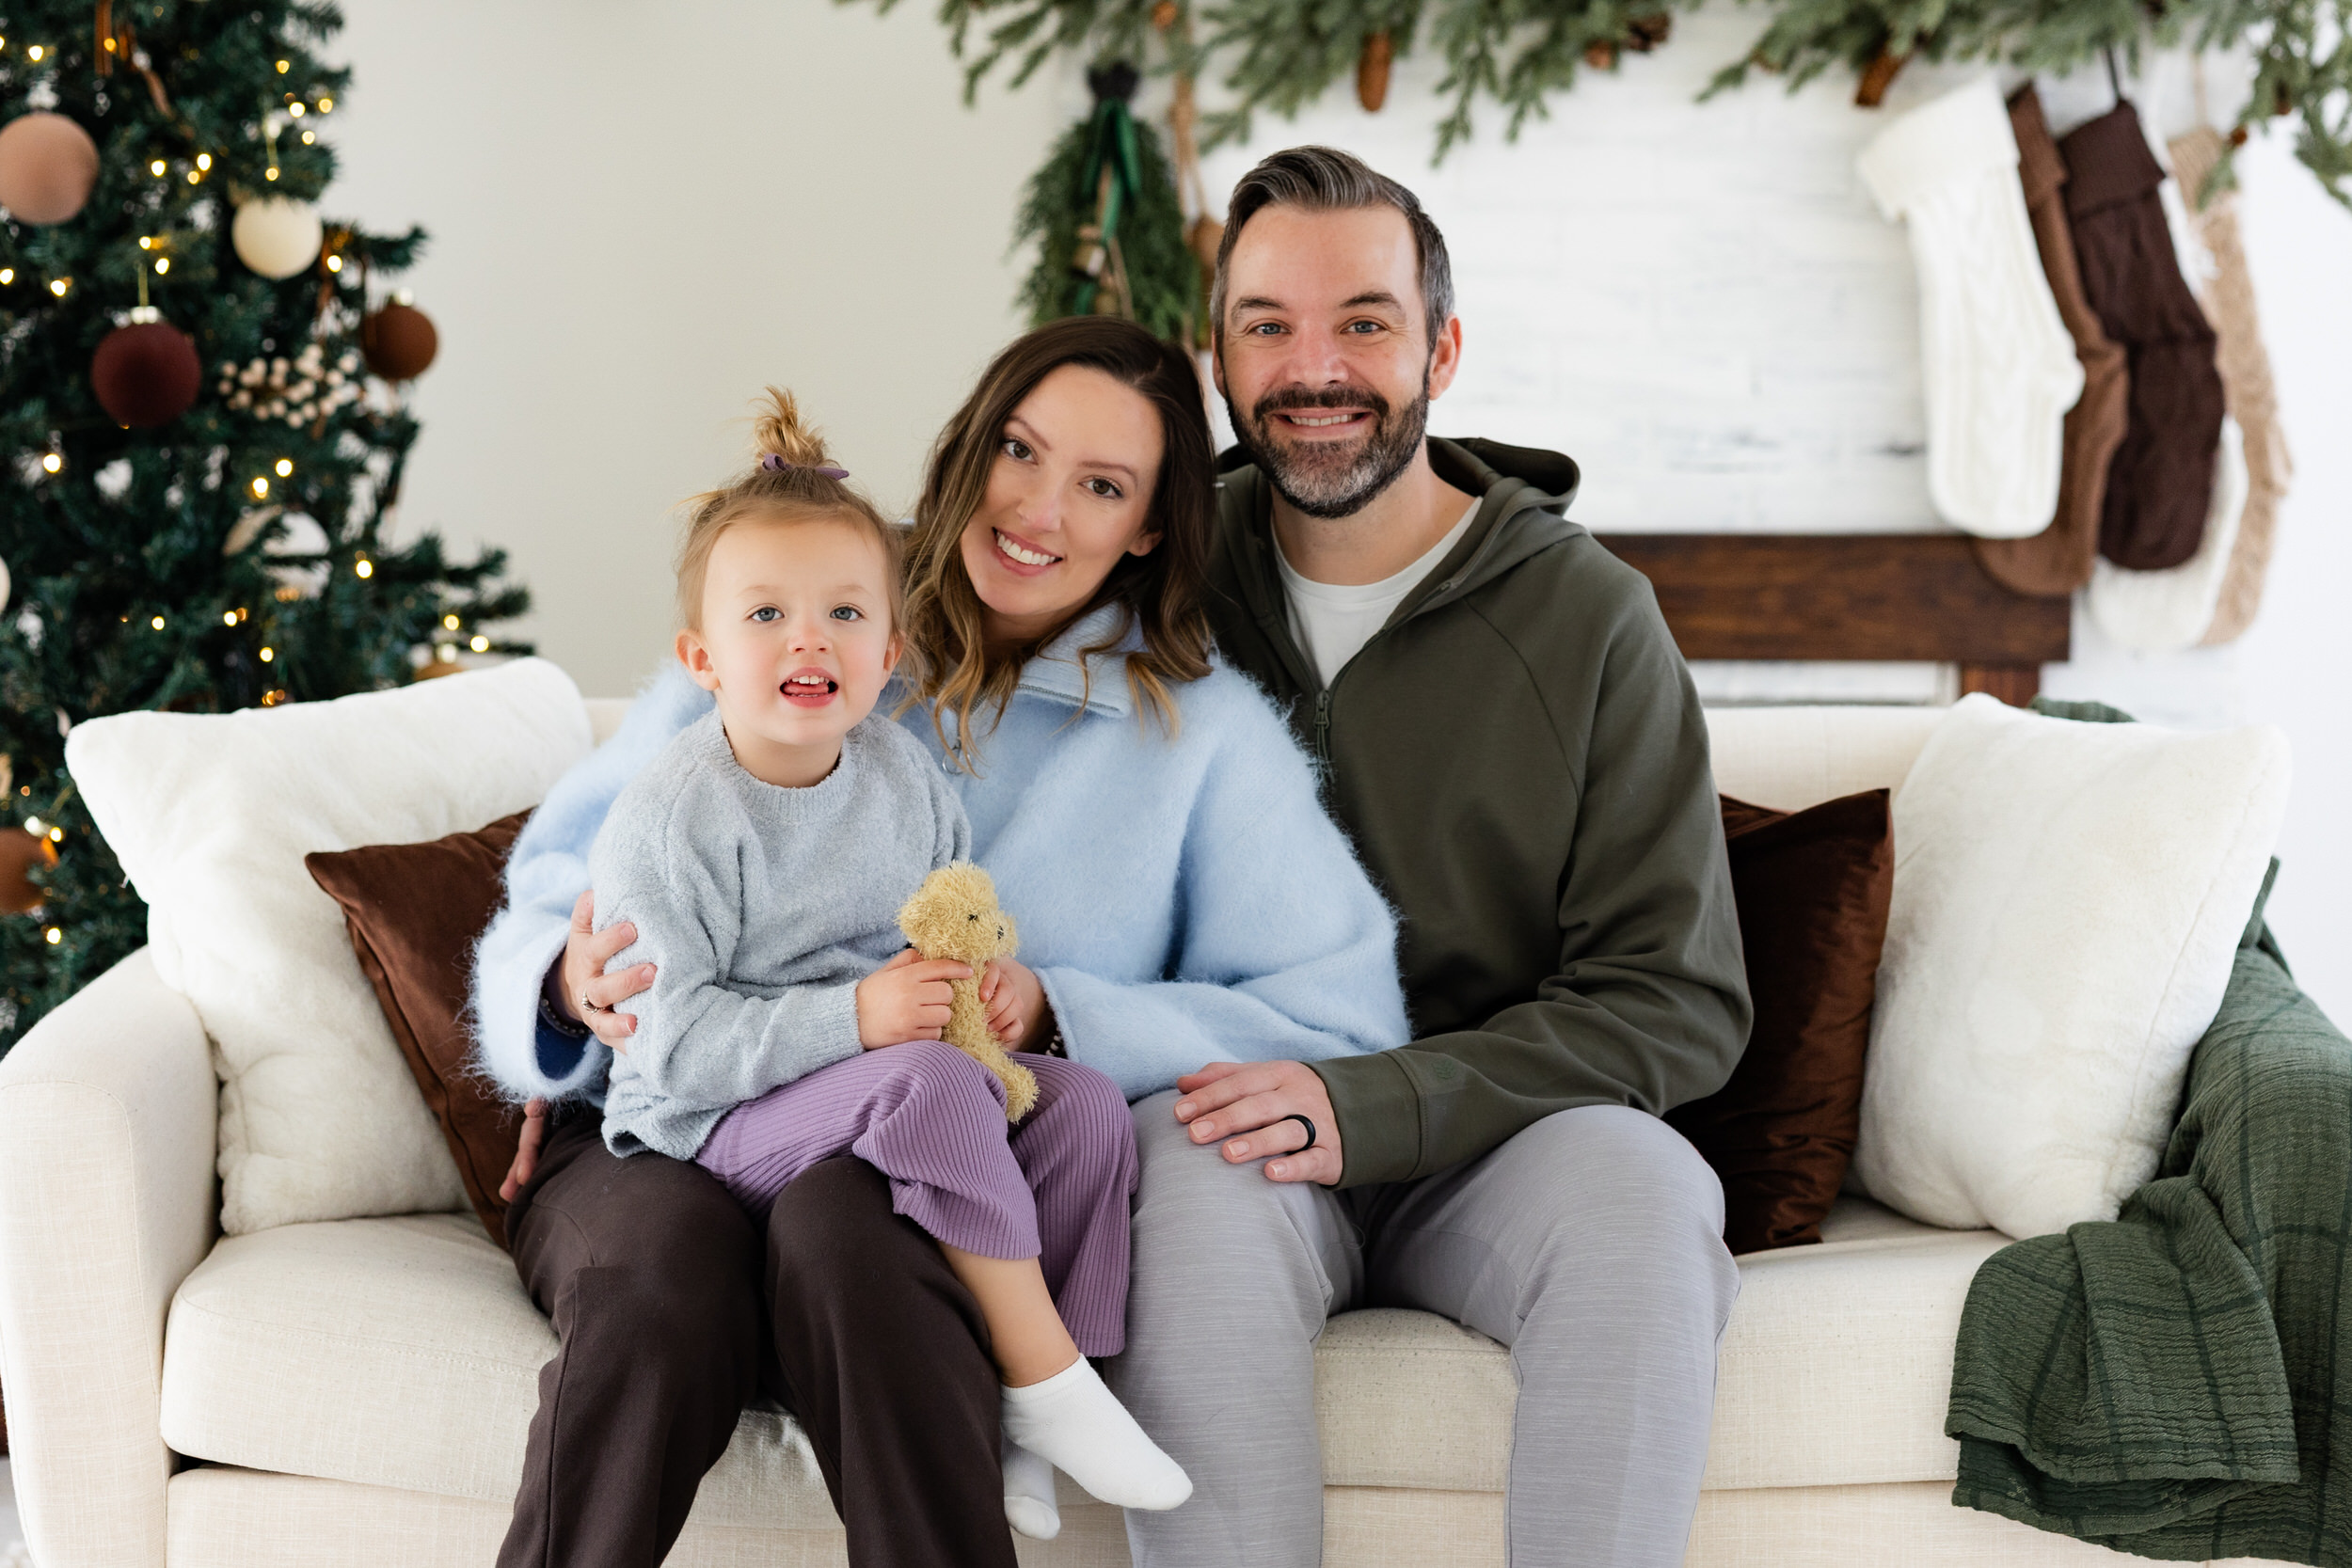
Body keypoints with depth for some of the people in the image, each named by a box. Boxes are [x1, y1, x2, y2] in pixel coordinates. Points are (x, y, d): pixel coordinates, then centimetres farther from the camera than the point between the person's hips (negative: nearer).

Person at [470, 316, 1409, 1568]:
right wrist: (572, 983, -8)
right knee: (664, 1248, -36)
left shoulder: (1203, 734, 12)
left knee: (841, 1223, -38)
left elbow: (1344, 1022, 2)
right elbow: (557, 880, 18)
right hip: (664, 1139, 1)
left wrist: (1053, 1015, -10)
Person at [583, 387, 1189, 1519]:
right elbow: (671, 1047, -21)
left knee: (1085, 1102, -13)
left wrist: (1006, 980, -5)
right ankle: (1047, 1380, -23)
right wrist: (852, 1020, -29)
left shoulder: (901, 772, 6)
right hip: (715, 1130, -7)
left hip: (874, 1097, 7)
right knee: (925, 1081, -33)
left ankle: (1017, 1419, -13)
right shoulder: (668, 821, -15)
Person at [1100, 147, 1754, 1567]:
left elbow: (1678, 1001, -5)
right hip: (1247, 1133, 1)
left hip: (1487, 1146, -1)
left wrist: (1372, 1105, -19)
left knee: (1636, 1181, -33)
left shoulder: (1591, 618, -1)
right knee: (1193, 1170, -33)